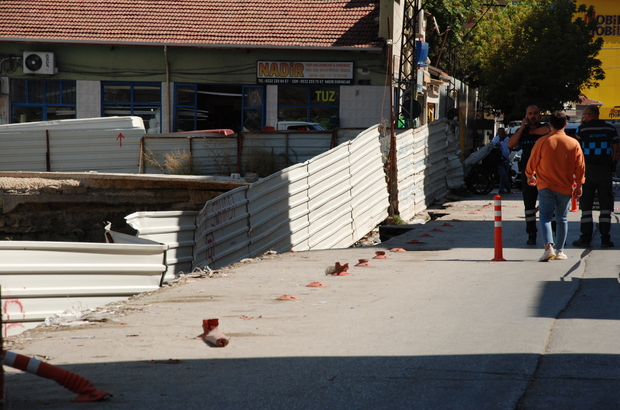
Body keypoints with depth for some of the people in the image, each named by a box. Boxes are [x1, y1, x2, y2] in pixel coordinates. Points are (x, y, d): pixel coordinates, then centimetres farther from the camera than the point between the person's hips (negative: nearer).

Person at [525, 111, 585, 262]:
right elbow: (580, 166, 2)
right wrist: (579, 185, 12)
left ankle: (548, 246, -20)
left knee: (545, 217, 0)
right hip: (565, 188, 2)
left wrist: (530, 176, 21)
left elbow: (532, 163, 2)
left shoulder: (542, 142, -6)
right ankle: (559, 251, 16)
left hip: (546, 187, -2)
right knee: (562, 219, 13)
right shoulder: (574, 143, -1)